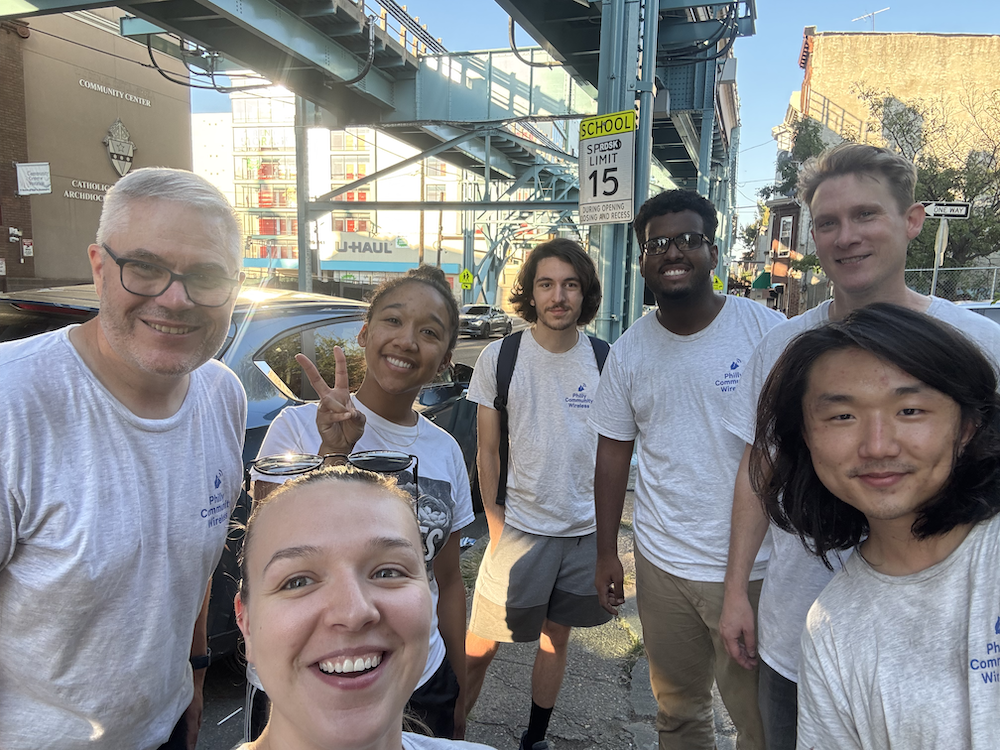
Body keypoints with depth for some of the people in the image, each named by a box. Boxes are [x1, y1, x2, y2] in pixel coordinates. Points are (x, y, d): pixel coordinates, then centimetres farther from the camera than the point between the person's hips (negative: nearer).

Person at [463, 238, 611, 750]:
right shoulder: (499, 358, -6)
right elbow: (487, 448, -1)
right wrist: (495, 523, -5)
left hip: (587, 530, 2)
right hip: (521, 527, -2)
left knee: (556, 637, 16)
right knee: (481, 643, 2)